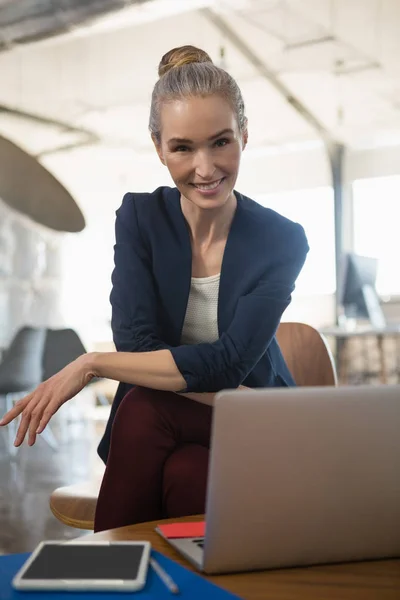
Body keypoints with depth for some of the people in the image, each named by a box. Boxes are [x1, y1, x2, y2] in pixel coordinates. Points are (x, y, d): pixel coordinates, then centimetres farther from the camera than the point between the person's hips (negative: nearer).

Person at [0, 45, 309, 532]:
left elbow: (227, 363, -20)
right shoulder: (139, 218, -4)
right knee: (140, 411, -32)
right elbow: (137, 343, -14)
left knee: (184, 474, -34)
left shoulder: (282, 241, -11)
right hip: (152, 429, 2)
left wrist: (92, 364, -22)